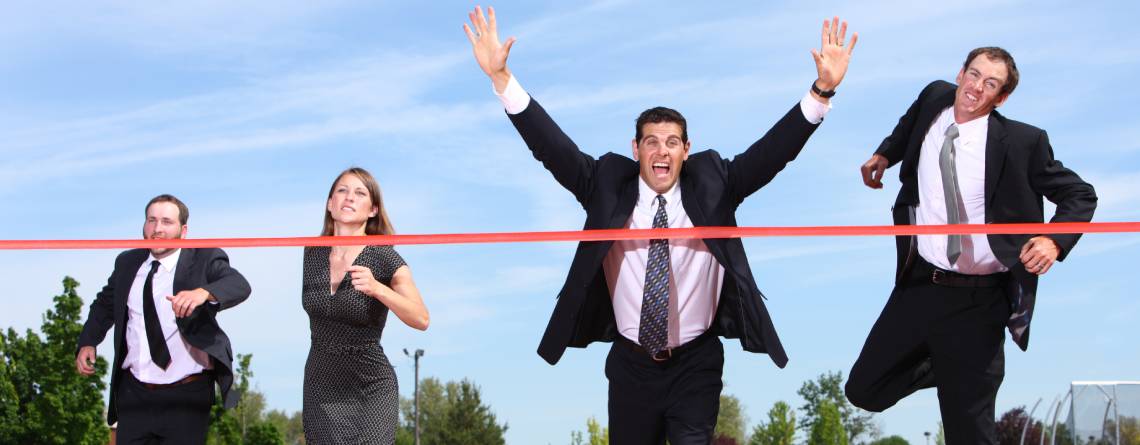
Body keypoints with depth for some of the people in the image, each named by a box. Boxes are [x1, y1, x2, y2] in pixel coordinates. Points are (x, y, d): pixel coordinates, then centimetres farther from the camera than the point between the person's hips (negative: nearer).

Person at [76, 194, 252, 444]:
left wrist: (204, 293, -44)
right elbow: (105, 304, 23)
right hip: (134, 393, 4)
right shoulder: (127, 263, 9)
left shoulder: (203, 260, -5)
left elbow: (239, 286, -24)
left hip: (186, 396, -4)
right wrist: (88, 342, 6)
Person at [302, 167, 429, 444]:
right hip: (320, 385, 4)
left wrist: (376, 288, -38)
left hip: (370, 389, -4)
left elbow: (421, 320, -25)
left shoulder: (385, 259, -13)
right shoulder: (312, 253, 1)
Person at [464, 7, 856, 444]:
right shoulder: (608, 186, -3)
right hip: (631, 364, 1)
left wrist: (823, 90, -22)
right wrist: (500, 76, -20)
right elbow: (552, 147, -10)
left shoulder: (712, 185, -3)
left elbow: (772, 151, -10)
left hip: (696, 364, -1)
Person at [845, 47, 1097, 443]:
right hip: (918, 283, 5)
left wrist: (1054, 241, -19)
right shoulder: (935, 98, 1)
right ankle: (935, 365, 34)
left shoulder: (1022, 141, -12)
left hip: (977, 302, -4)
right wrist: (885, 154, 14)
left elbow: (1080, 195, -3)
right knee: (864, 392, 10)